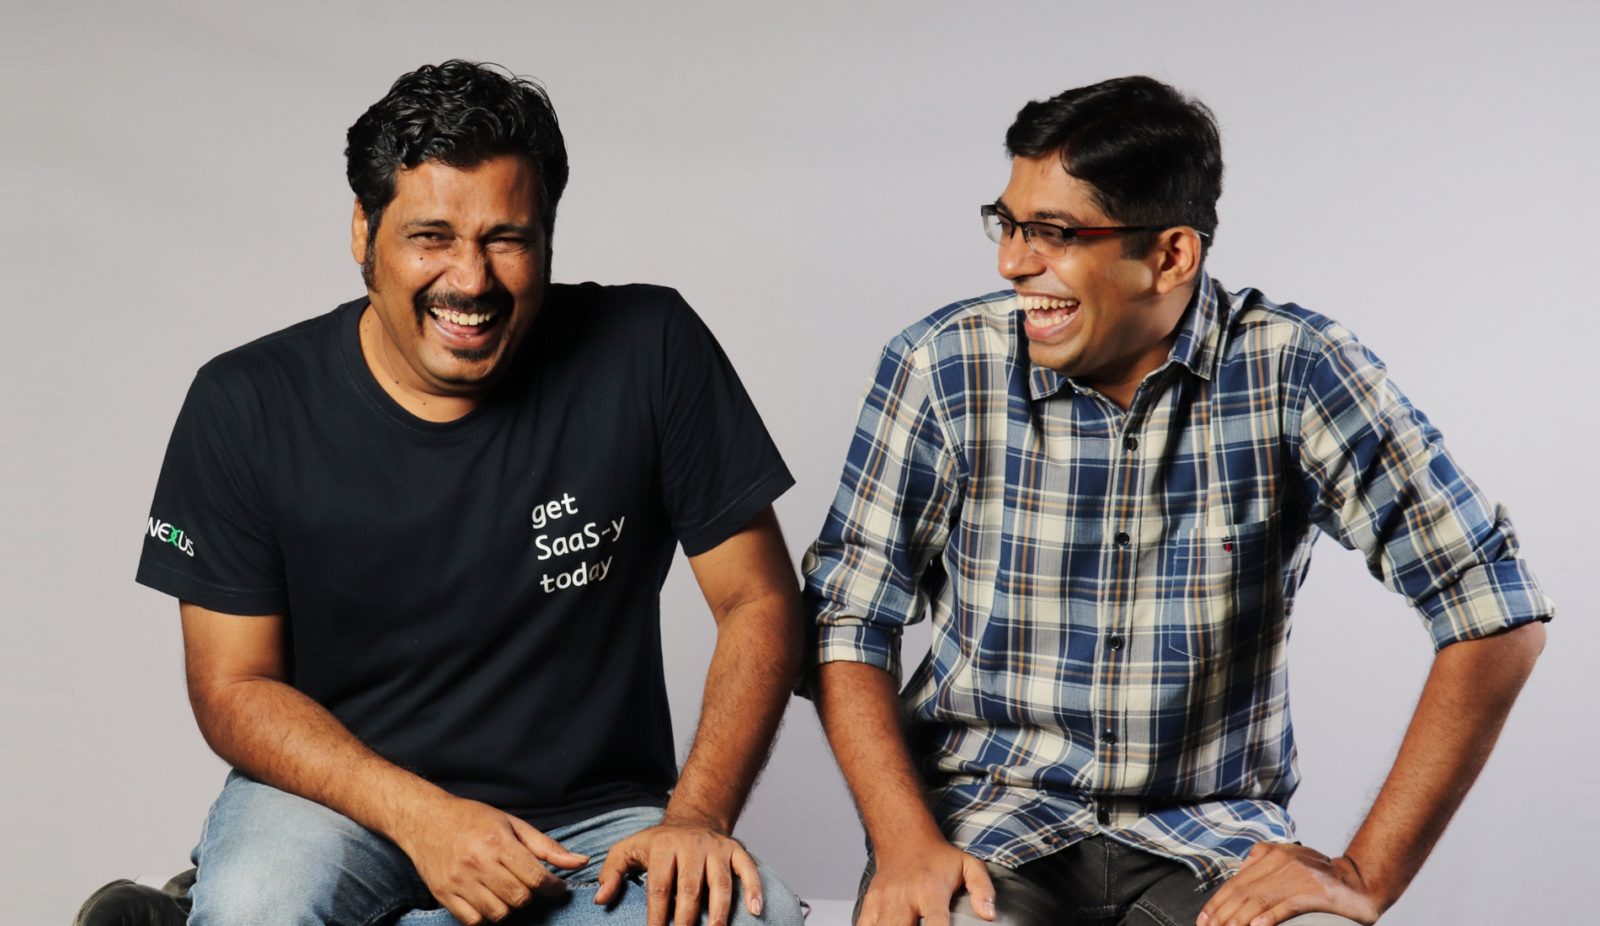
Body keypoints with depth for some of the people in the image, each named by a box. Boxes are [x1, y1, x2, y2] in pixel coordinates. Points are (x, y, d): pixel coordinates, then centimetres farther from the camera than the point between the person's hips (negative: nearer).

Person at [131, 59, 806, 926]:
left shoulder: (650, 352, -9)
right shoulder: (246, 407, -7)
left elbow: (759, 601, -3)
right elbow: (233, 686, -4)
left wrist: (697, 814, -18)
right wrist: (419, 815, -20)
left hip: (591, 814, 3)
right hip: (343, 797, -3)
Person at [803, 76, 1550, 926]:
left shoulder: (1295, 371, -9)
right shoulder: (943, 367, -6)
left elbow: (1497, 610, -9)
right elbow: (848, 620, -1)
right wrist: (908, 846, -16)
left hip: (1208, 829, 0)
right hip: (982, 815, 0)